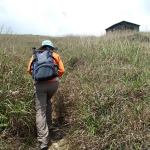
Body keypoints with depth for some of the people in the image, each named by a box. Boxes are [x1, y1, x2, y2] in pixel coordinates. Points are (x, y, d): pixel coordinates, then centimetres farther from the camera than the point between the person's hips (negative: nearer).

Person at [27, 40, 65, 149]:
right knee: (47, 101, 31)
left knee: (40, 111, -3)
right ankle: (48, 123, 38)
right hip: (54, 83, 2)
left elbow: (30, 70, 10)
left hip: (40, 84, -2)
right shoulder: (56, 55, 15)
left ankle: (43, 141, -9)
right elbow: (62, 70, 8)